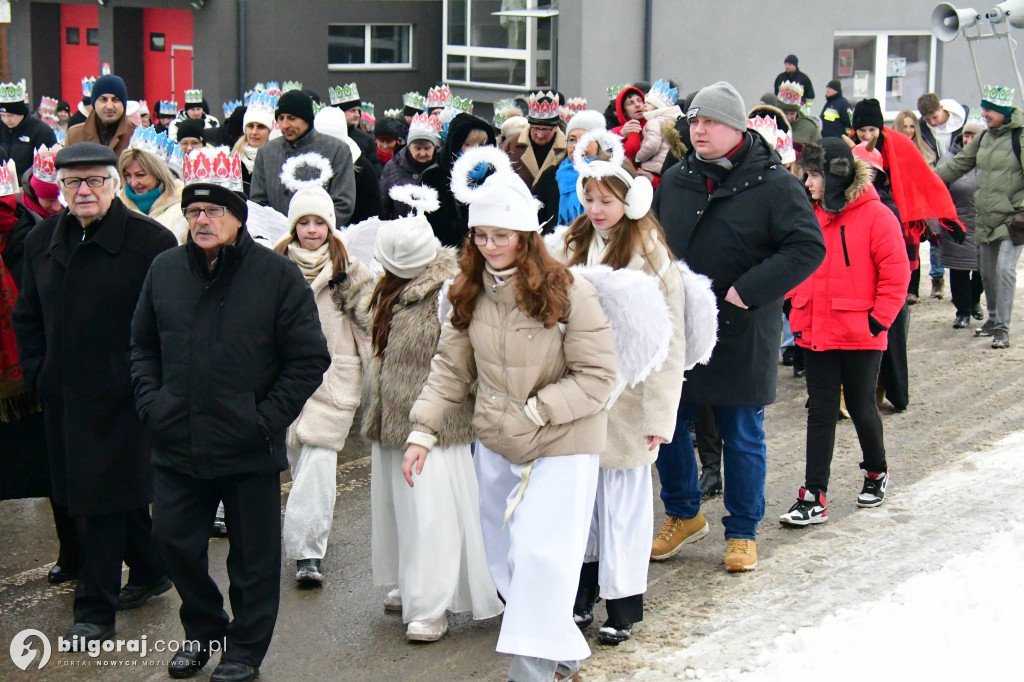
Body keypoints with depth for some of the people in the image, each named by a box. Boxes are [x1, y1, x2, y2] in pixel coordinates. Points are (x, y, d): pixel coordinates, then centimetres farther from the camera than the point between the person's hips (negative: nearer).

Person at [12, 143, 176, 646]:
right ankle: (150, 574, 36)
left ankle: (95, 607, 8)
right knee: (122, 490, 18)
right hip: (64, 397, 6)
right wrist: (37, 373, 8)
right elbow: (27, 316, 18)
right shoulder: (41, 241, 9)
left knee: (108, 497, -1)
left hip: (120, 397, -6)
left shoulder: (150, 241, -10)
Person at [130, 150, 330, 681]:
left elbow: (309, 358, -5)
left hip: (250, 451, -3)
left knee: (252, 555, 8)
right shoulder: (165, 270, 5)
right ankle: (202, 630, 33)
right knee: (175, 540, 11)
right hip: (177, 447, 4)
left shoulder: (277, 274, -7)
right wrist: (150, 402, 2)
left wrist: (268, 417, -11)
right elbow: (142, 346, 16)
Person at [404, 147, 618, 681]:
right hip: (494, 447, 6)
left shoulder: (567, 293, -14)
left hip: (560, 448, -6)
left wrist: (536, 410, -16)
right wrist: (423, 430, 0)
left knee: (539, 557, -10)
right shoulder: (470, 295, 3)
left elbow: (598, 375, -14)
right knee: (504, 558, 14)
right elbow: (450, 367, 8)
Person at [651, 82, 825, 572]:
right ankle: (683, 515, 31)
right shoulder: (676, 181, 8)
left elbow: (808, 247, -16)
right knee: (665, 427, 11)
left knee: (743, 438, 7)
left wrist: (750, 290, -22)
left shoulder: (773, 184, -9)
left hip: (741, 336, -5)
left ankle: (742, 532, 23)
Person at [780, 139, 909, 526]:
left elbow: (896, 274, -9)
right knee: (820, 412, 4)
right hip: (815, 334, 4)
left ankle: (876, 474, 37)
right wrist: (795, 311, 5)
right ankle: (814, 498, 5)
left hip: (860, 337, -4)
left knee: (861, 407, 11)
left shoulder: (876, 216, -10)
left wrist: (878, 320, -12)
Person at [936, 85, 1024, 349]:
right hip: (986, 218, 7)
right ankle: (994, 318, 31)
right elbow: (959, 163, 18)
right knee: (987, 271, 14)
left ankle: (1002, 327, -8)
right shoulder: (985, 136, 10)